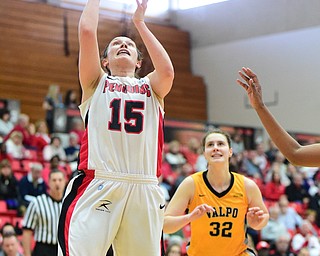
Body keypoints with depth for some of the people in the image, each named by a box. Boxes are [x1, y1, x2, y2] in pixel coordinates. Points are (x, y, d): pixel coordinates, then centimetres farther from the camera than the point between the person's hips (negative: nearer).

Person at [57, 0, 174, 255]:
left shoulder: (152, 87, 22)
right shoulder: (96, 83, 18)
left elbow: (167, 71, -1)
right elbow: (87, 32, 4)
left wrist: (140, 23, 9)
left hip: (144, 189, 2)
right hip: (97, 184, -2)